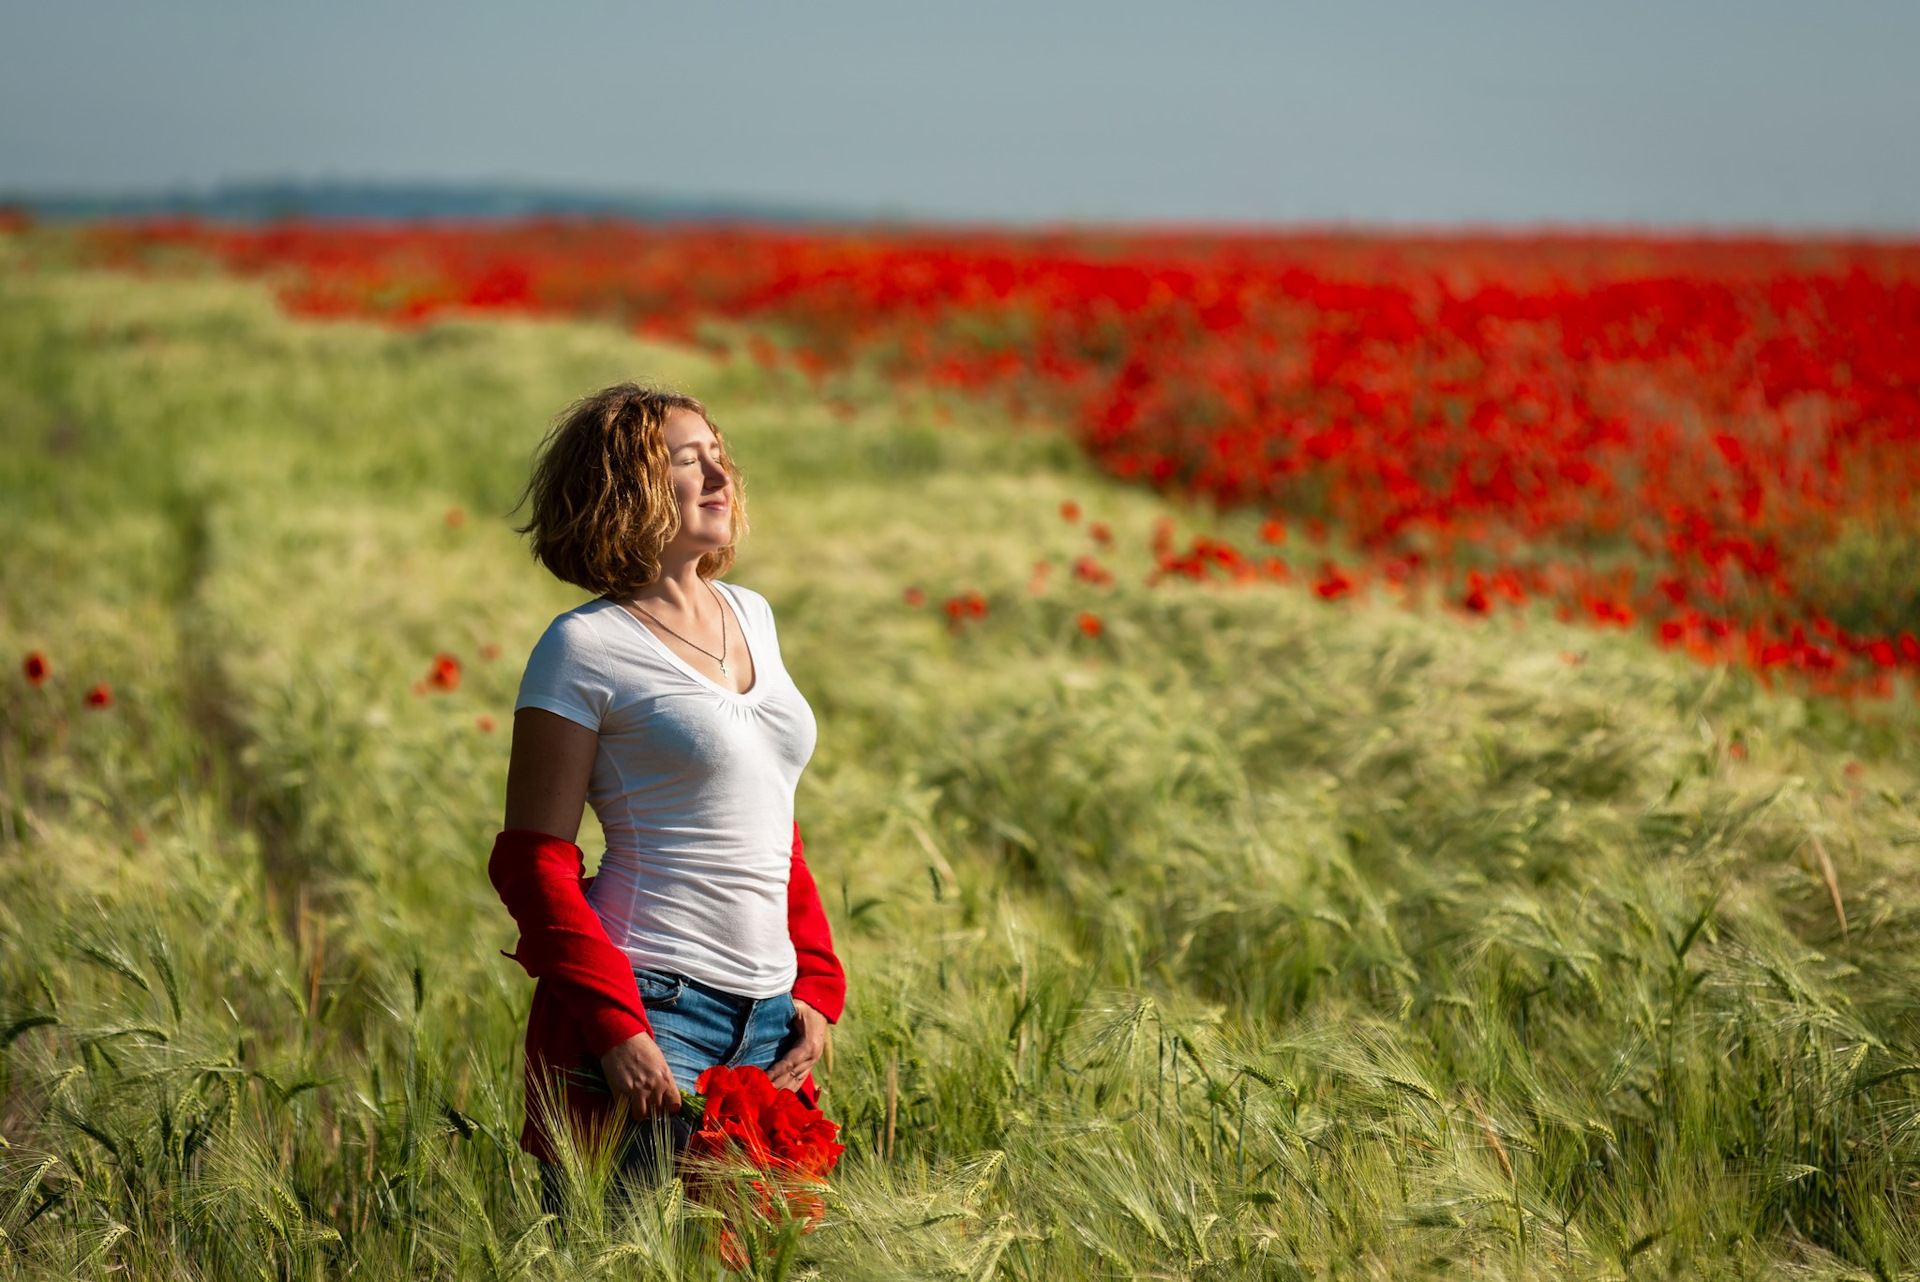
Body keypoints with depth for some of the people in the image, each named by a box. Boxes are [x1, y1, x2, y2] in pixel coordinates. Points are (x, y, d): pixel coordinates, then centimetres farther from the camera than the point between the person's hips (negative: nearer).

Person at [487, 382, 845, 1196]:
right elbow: (531, 861, -9)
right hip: (647, 1007, -6)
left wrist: (816, 985, 10)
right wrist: (612, 1025, -18)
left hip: (766, 1016, 7)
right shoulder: (585, 647, -7)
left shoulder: (751, 616, 13)